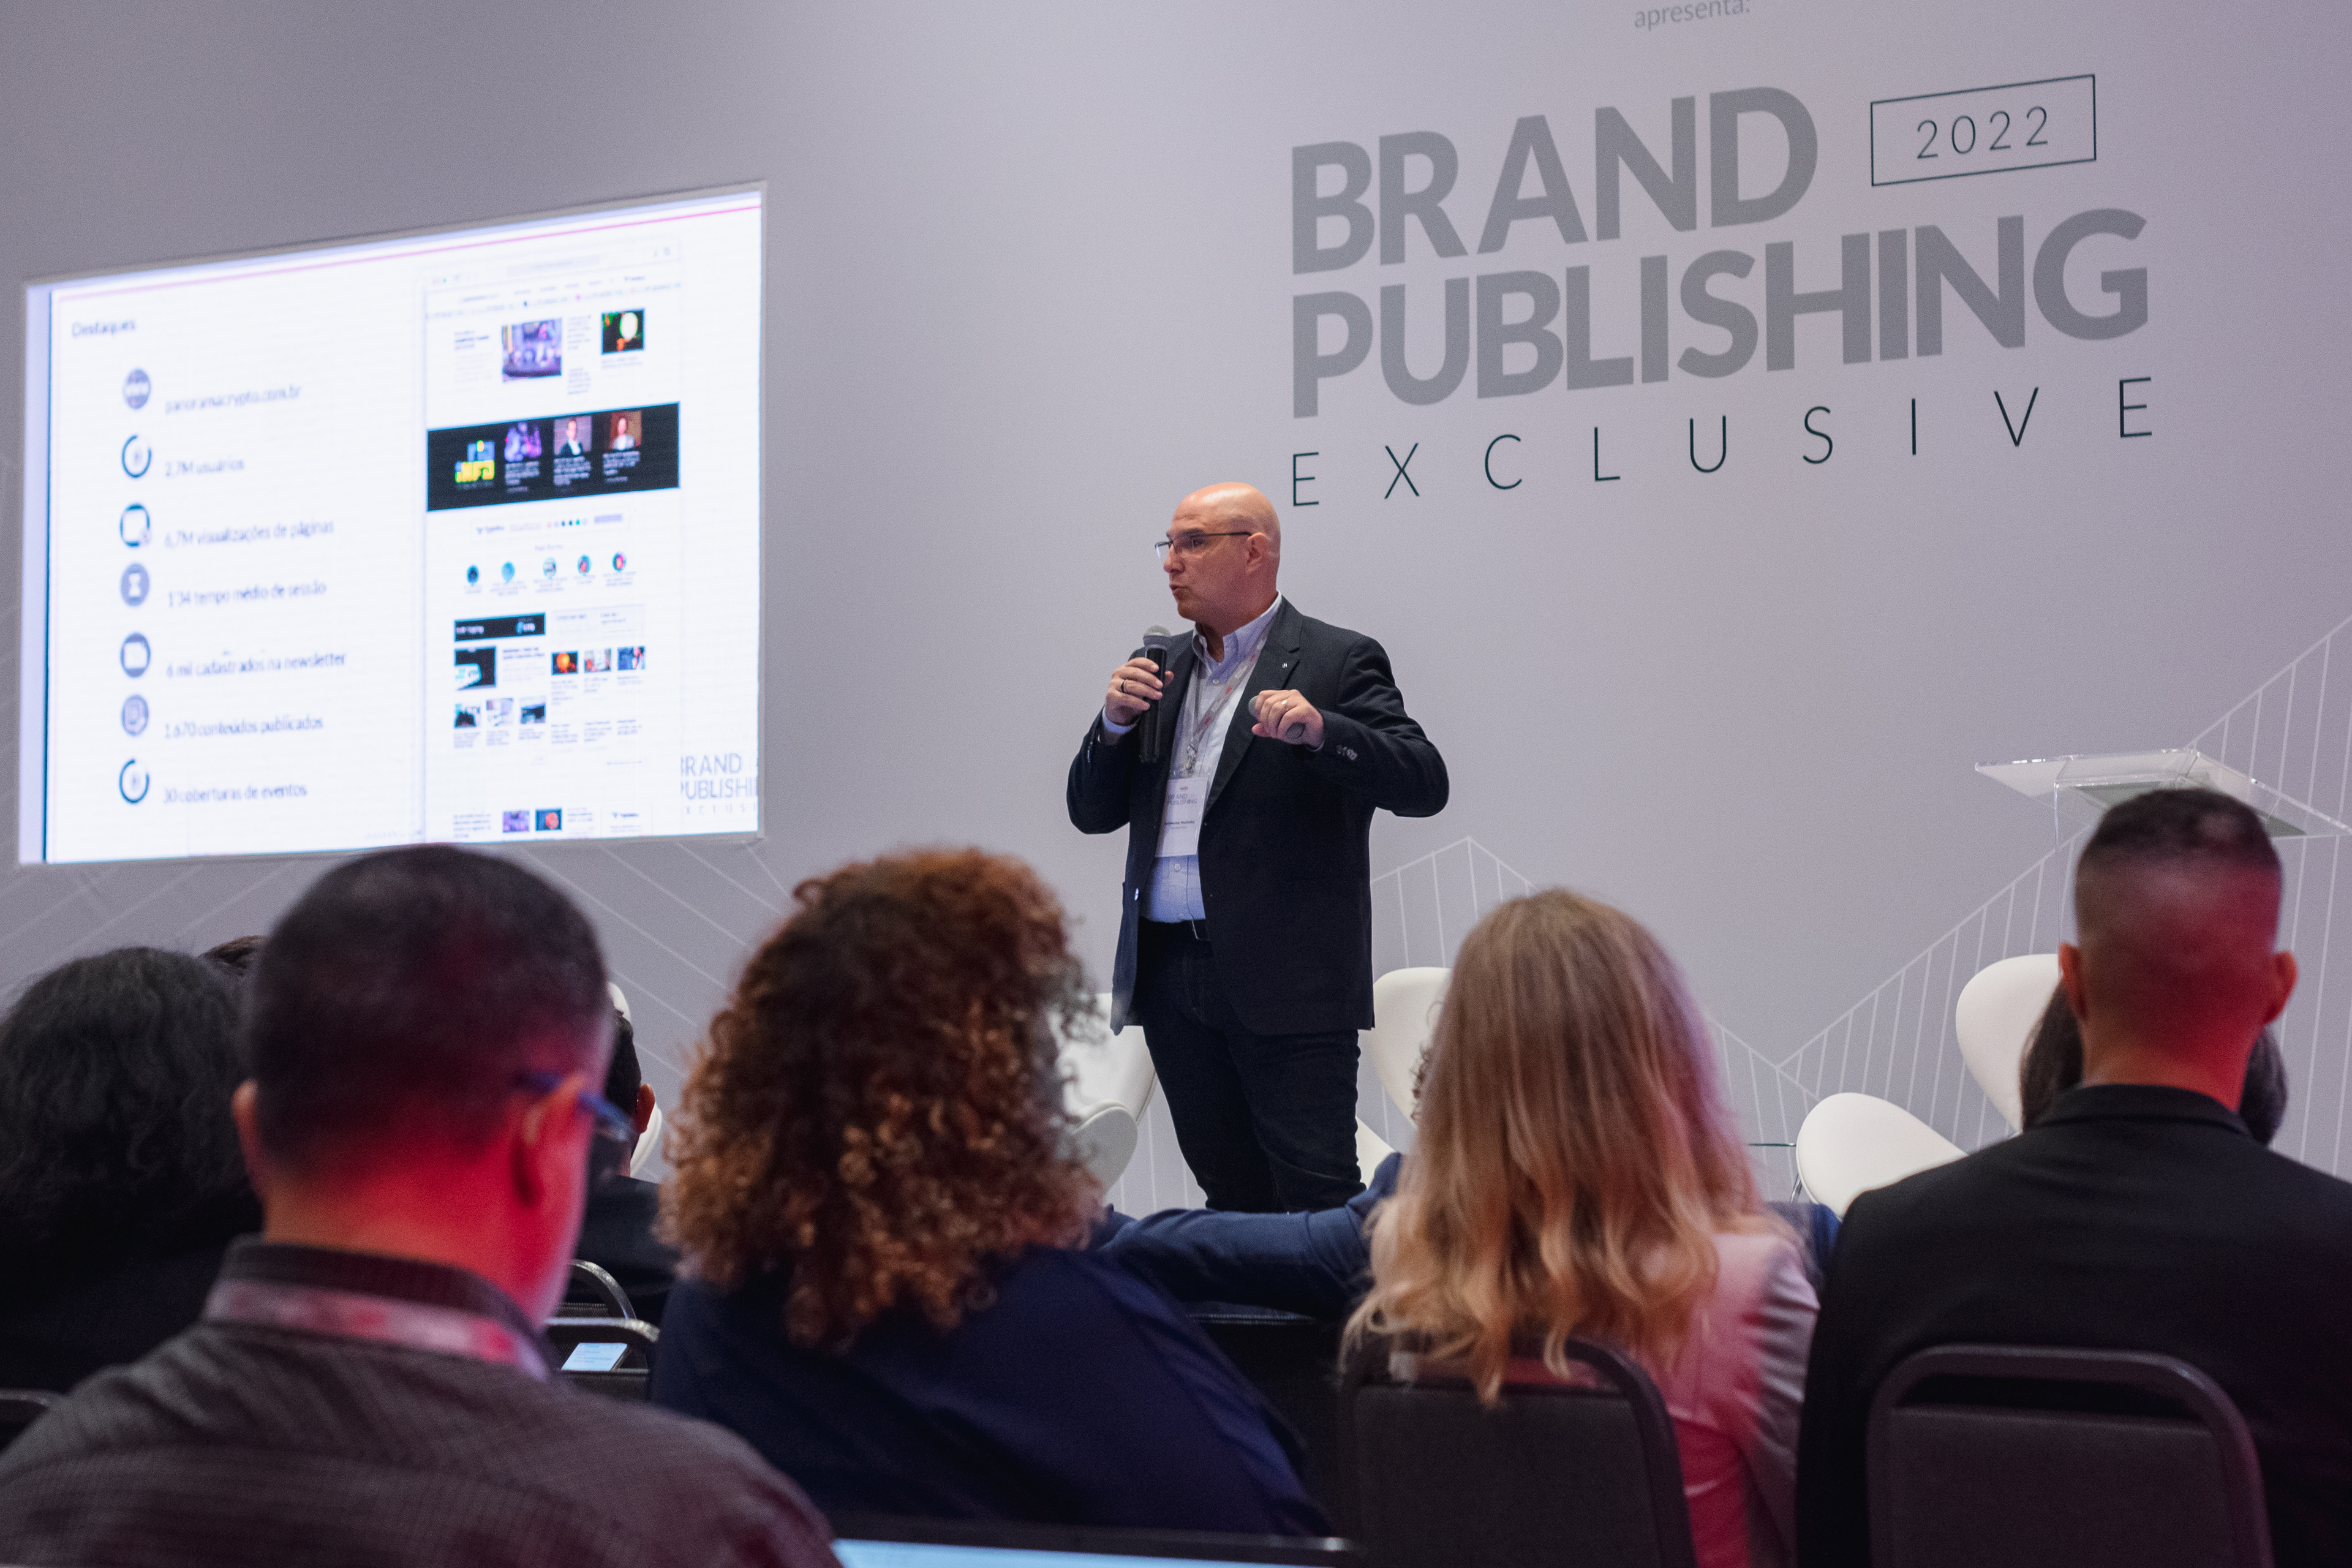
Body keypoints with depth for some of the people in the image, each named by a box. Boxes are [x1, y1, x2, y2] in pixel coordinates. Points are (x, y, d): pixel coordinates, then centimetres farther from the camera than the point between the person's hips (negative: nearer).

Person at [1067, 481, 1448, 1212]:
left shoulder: (1338, 661, 0)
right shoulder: (1161, 670, 17)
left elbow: (1424, 783, -11)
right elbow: (1091, 813, 17)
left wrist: (1320, 731, -26)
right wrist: (1115, 722, -2)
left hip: (1286, 981, -6)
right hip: (1172, 976, 6)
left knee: (1317, 1200, -9)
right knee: (1229, 1194, 10)